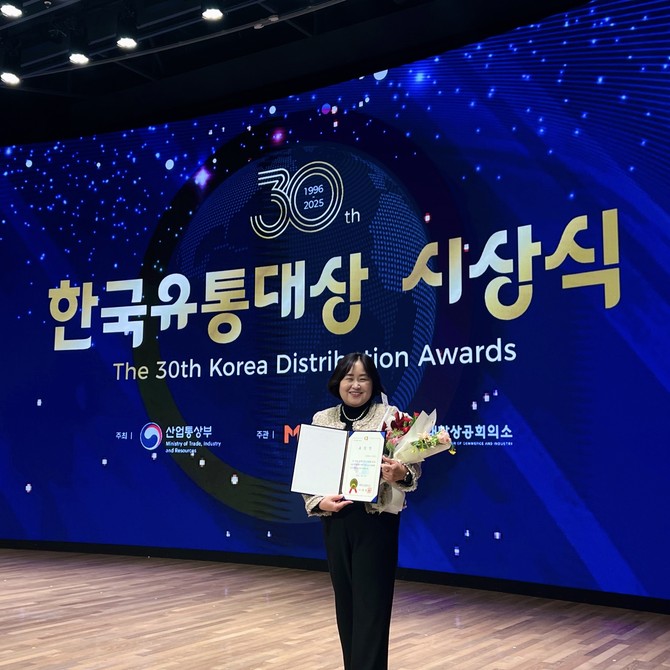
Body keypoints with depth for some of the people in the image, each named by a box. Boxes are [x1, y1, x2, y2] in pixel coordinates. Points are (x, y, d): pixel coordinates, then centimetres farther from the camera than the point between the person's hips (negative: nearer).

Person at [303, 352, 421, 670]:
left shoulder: (390, 416, -4)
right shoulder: (321, 419, 8)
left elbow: (413, 469, -6)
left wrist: (400, 475, -28)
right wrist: (318, 502, -10)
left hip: (376, 519, -4)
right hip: (335, 520, 4)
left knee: (371, 605, -3)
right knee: (345, 601, 12)